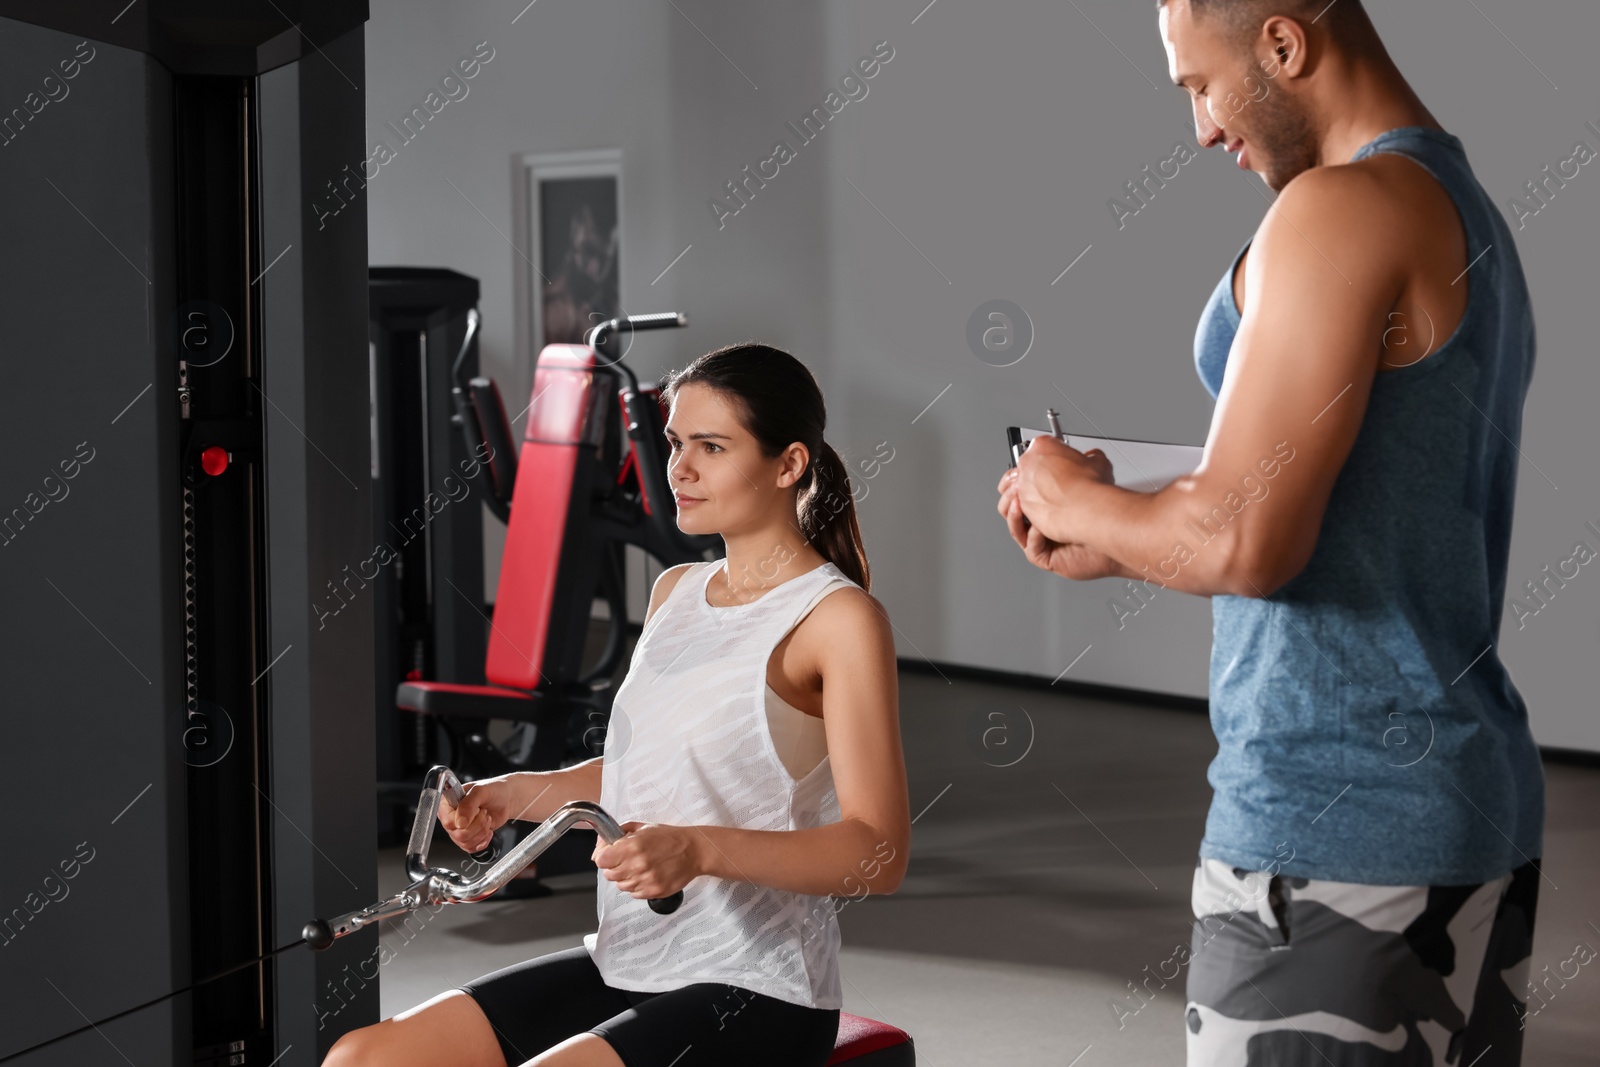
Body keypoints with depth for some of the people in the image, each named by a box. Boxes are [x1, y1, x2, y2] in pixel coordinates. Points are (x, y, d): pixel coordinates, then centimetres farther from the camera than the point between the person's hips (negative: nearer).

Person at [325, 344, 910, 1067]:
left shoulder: (840, 617, -11)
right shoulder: (675, 592, 14)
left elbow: (878, 853, -16)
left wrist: (701, 850, -28)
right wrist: (517, 794, 9)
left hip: (751, 992, -8)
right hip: (625, 967, 8)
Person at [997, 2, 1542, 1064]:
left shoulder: (1340, 209, -15)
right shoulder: (1472, 218, 15)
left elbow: (1243, 543, -21)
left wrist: (1077, 505, -2)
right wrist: (1115, 548, 17)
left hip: (1332, 827, -9)